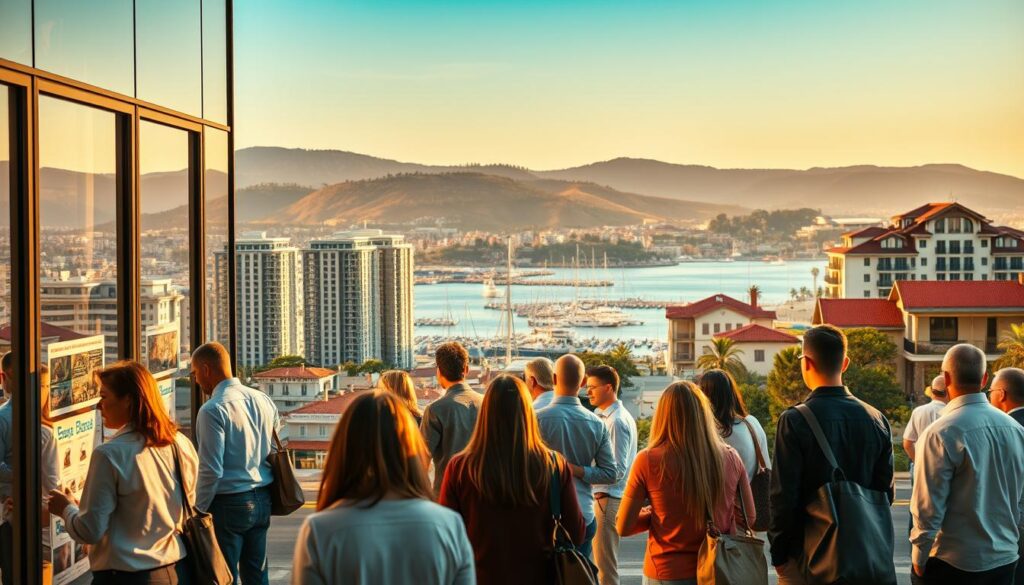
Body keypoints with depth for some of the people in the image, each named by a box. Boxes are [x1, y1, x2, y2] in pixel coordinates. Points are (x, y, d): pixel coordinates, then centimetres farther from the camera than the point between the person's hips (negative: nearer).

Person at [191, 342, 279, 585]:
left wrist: (199, 509, -8)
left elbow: (211, 470, -19)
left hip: (229, 504, -7)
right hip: (262, 500, 7)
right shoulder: (264, 400, 5)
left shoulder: (213, 410, -17)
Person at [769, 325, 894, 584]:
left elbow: (783, 497, -16)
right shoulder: (877, 419, 0)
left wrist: (778, 554, -7)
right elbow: (886, 492, 6)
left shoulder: (794, 420, -15)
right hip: (860, 553, 5)